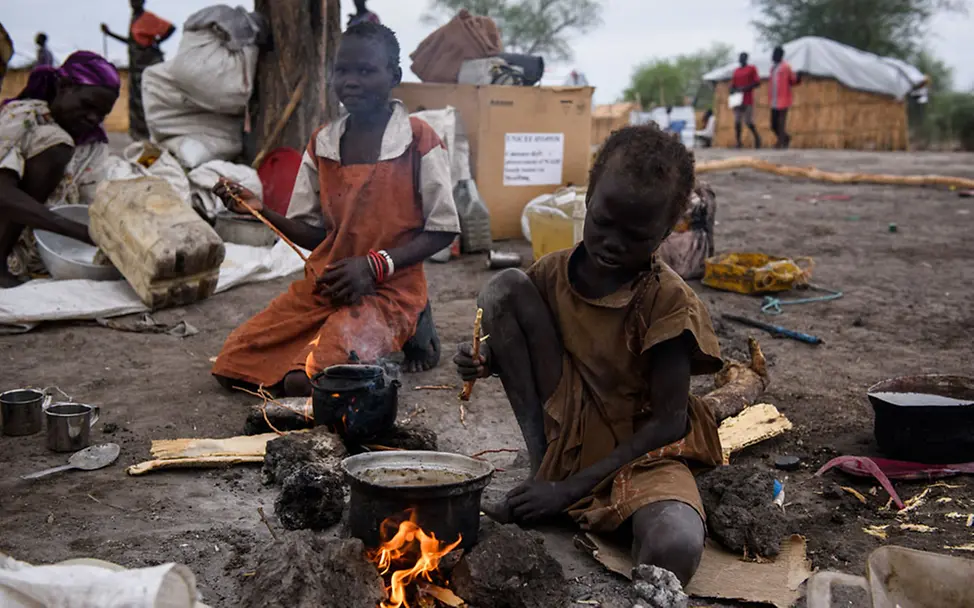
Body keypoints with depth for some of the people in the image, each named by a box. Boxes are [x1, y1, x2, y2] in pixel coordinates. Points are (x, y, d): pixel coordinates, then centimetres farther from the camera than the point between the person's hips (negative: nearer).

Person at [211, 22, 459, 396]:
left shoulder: (418, 141, -10)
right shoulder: (322, 144, 7)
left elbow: (443, 231, -8)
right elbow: (313, 233, 10)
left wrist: (375, 265, -19)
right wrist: (262, 212, -8)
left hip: (387, 290, -6)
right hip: (322, 285, 6)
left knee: (303, 382, -26)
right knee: (230, 368, -2)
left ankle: (407, 334, 0)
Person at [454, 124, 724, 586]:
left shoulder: (666, 300, -18)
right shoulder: (553, 272, -5)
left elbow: (669, 422, -17)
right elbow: (516, 342, 13)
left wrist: (572, 489, -19)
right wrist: (486, 359, -13)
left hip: (639, 450, -4)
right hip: (567, 435, 5)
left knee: (676, 550, -41)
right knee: (505, 289, -13)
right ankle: (539, 464, -5)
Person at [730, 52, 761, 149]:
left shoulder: (752, 69, 3)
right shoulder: (736, 71, 18)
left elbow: (757, 82, -4)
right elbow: (732, 85, 20)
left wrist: (745, 88, -14)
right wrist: (733, 91, -3)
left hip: (748, 101, -5)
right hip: (737, 100, 5)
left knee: (749, 122, -8)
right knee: (737, 122, -2)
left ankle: (757, 138, 13)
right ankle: (738, 142, 1)